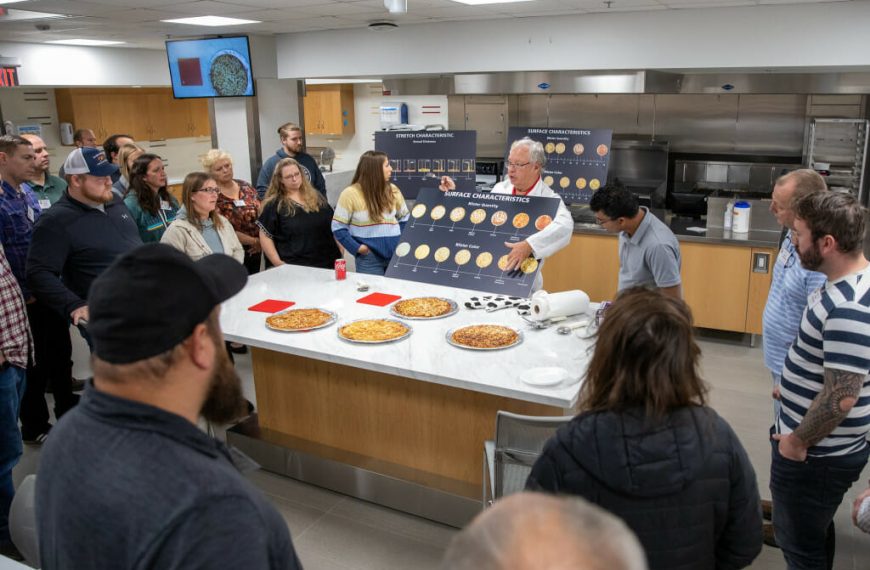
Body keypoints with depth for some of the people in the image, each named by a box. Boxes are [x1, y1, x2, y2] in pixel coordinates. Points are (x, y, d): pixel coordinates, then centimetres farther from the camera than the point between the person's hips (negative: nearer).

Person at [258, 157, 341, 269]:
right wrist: (278, 264, -13)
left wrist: (340, 251, 10)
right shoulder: (274, 205, -1)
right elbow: (265, 236, -4)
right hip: (295, 267, -4)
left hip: (326, 263, 4)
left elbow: (333, 224, 18)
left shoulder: (316, 197, 12)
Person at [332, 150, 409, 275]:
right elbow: (338, 227, -6)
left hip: (396, 255, 4)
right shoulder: (351, 193, -8)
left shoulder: (393, 190, 7)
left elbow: (404, 218, 19)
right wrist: (357, 247, -11)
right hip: (369, 258, -4)